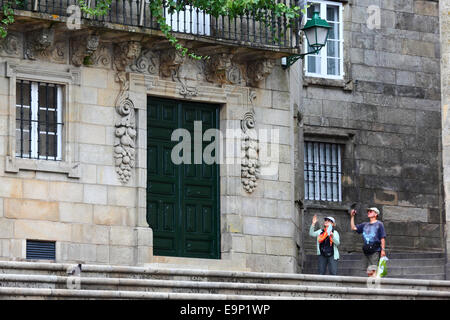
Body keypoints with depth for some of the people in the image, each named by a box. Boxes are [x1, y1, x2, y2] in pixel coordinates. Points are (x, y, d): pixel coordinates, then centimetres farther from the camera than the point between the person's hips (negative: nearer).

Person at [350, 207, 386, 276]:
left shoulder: (379, 224, 3)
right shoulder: (365, 225, 19)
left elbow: (382, 238, -3)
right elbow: (353, 228, 19)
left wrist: (383, 249, -10)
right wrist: (352, 216, 13)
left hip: (375, 251, -6)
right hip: (366, 251, 6)